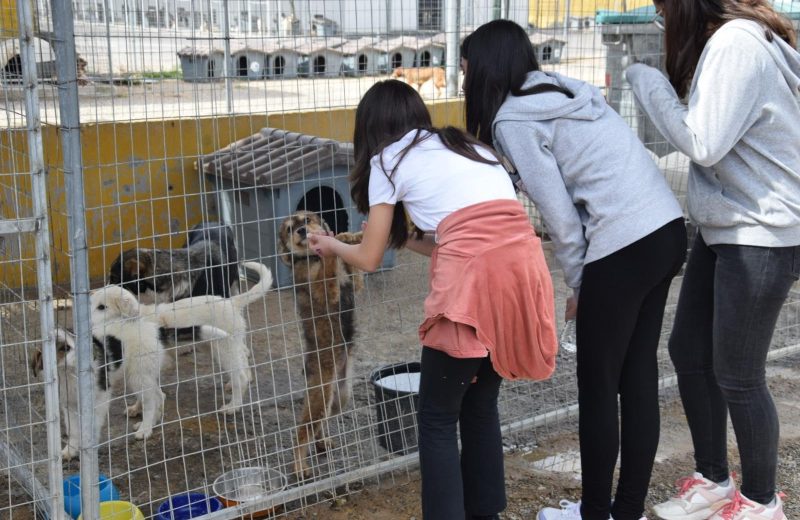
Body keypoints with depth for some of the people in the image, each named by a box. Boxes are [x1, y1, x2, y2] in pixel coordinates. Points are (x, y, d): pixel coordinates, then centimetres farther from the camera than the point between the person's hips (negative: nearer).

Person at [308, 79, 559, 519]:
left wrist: (331, 245, 39)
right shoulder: (465, 146, 29)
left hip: (473, 279, -6)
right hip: (524, 265, 7)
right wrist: (405, 237, 45)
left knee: (437, 419, 10)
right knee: (481, 406, 24)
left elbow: (369, 258, 18)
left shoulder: (388, 159, 13)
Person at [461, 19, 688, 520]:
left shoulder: (512, 119, -6)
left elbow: (558, 211, -9)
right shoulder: (564, 90, 18)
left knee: (597, 386, 6)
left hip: (625, 247, -9)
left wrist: (577, 283, 2)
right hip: (668, 230, 9)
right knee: (638, 378, 15)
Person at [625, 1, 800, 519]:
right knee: (689, 353, 14)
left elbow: (703, 143, -23)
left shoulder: (738, 42, -20)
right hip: (723, 228, 9)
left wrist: (648, 83, -13)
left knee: (737, 375, 2)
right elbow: (709, 136, 7)